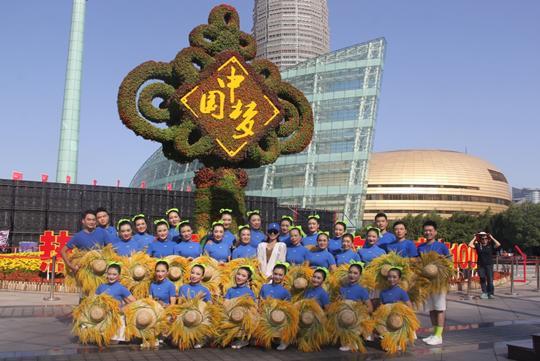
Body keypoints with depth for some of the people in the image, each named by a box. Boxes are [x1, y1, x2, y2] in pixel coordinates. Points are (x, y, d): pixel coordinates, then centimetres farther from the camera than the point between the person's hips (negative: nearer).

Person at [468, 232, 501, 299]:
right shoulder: (478, 245, 5)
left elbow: (498, 244, -9)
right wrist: (475, 238, 1)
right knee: (482, 279, 3)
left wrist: (492, 238, -2)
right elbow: (470, 245, -5)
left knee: (490, 280, -4)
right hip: (480, 265, 1)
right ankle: (484, 293, 9)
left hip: (489, 265, -1)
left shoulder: (490, 245, 4)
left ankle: (491, 293, 6)